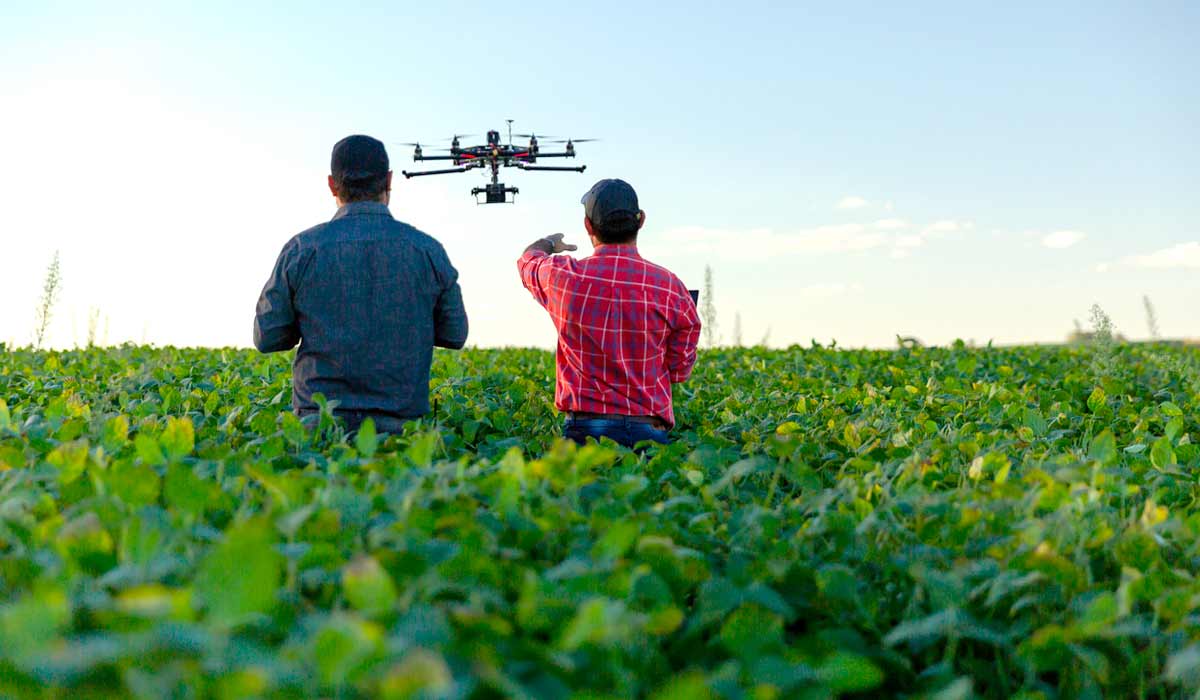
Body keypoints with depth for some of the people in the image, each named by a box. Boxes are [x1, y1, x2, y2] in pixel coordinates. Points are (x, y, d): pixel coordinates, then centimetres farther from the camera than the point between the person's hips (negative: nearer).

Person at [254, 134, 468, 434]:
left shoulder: (301, 249, 0)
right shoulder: (428, 250, 1)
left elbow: (268, 337, 4)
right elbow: (454, 334, 10)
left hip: (320, 417, 0)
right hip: (400, 420, 0)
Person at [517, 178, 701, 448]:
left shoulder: (563, 276, -2)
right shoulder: (670, 287, -3)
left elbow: (527, 260, 25)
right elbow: (680, 371, 7)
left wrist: (549, 243, 47)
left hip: (584, 427, 0)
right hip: (648, 431, 0)